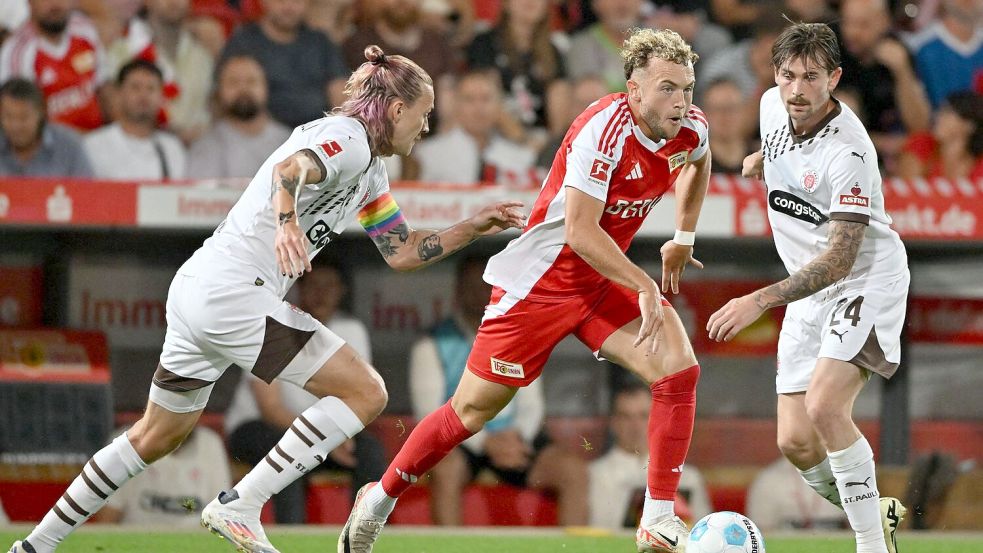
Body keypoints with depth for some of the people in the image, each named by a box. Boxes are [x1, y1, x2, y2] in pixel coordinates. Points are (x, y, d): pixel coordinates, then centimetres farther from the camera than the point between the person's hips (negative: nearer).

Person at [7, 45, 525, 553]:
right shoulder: (345, 137, -10)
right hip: (234, 294, -11)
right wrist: (286, 223, -48)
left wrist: (474, 227, 22)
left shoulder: (370, 174, 21)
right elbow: (289, 170, -30)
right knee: (365, 392, -12)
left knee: (157, 437, 21)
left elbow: (402, 252, 26)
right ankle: (238, 507, -15)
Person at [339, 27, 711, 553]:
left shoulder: (690, 128, -6)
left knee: (678, 368, -15)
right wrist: (644, 286, -29)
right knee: (473, 409, 4)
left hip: (603, 284, 6)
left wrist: (684, 238, 22)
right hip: (538, 283, -6)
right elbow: (580, 231, -31)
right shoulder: (603, 129, -29)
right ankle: (381, 497, 26)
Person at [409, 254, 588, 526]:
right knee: (446, 468, -38)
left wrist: (517, 436, -13)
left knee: (574, 471, -21)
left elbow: (531, 404, 11)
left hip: (510, 437, 3)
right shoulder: (432, 346, 1)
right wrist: (485, 442, -21)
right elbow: (428, 413, -8)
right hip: (459, 443, -3)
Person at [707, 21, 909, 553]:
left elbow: (841, 257, -30)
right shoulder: (773, 105, -3)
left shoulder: (848, 152, -26)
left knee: (824, 406, -29)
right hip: (808, 294, 7)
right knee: (796, 443, 0)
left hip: (866, 278, -7)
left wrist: (760, 300, -36)